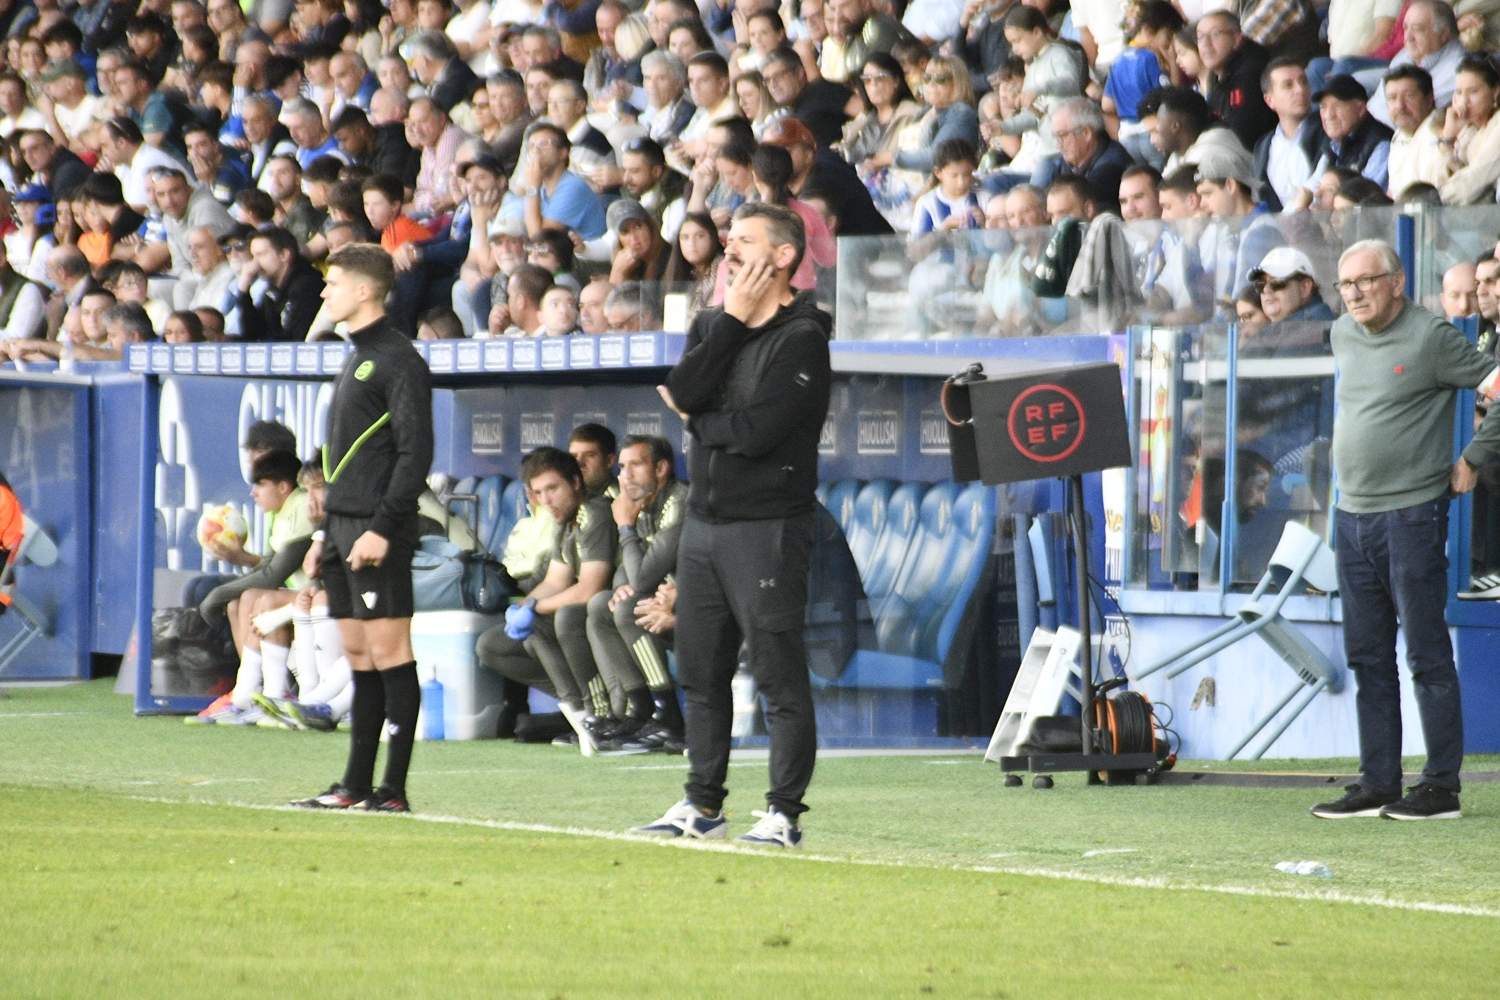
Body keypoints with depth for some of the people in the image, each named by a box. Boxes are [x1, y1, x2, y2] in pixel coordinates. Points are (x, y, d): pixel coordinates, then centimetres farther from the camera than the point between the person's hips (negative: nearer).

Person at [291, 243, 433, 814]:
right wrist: (326, 532, 21)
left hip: (377, 532, -10)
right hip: (344, 526, 10)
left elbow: (415, 454, -16)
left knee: (388, 651, -8)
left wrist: (382, 528, -22)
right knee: (358, 654, 10)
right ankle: (356, 786, 12)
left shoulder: (398, 361, -10)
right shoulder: (356, 359, 19)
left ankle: (393, 790, -7)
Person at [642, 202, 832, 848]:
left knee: (779, 678, -6)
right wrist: (733, 320, -8)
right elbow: (683, 392, -6)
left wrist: (696, 419, -2)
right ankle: (703, 804, 21)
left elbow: (756, 431, -20)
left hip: (767, 527, -8)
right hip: (703, 522, 8)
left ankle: (784, 813, -4)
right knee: (702, 673, 12)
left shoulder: (801, 339, -10)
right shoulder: (712, 326, 14)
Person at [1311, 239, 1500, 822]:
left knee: (1427, 657, -5)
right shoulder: (1343, 335, 12)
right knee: (1368, 659, 10)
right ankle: (1377, 784, 15)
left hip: (1411, 513, -8)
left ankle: (1441, 787, -2)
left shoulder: (1430, 337, -10)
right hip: (1353, 515, 8)